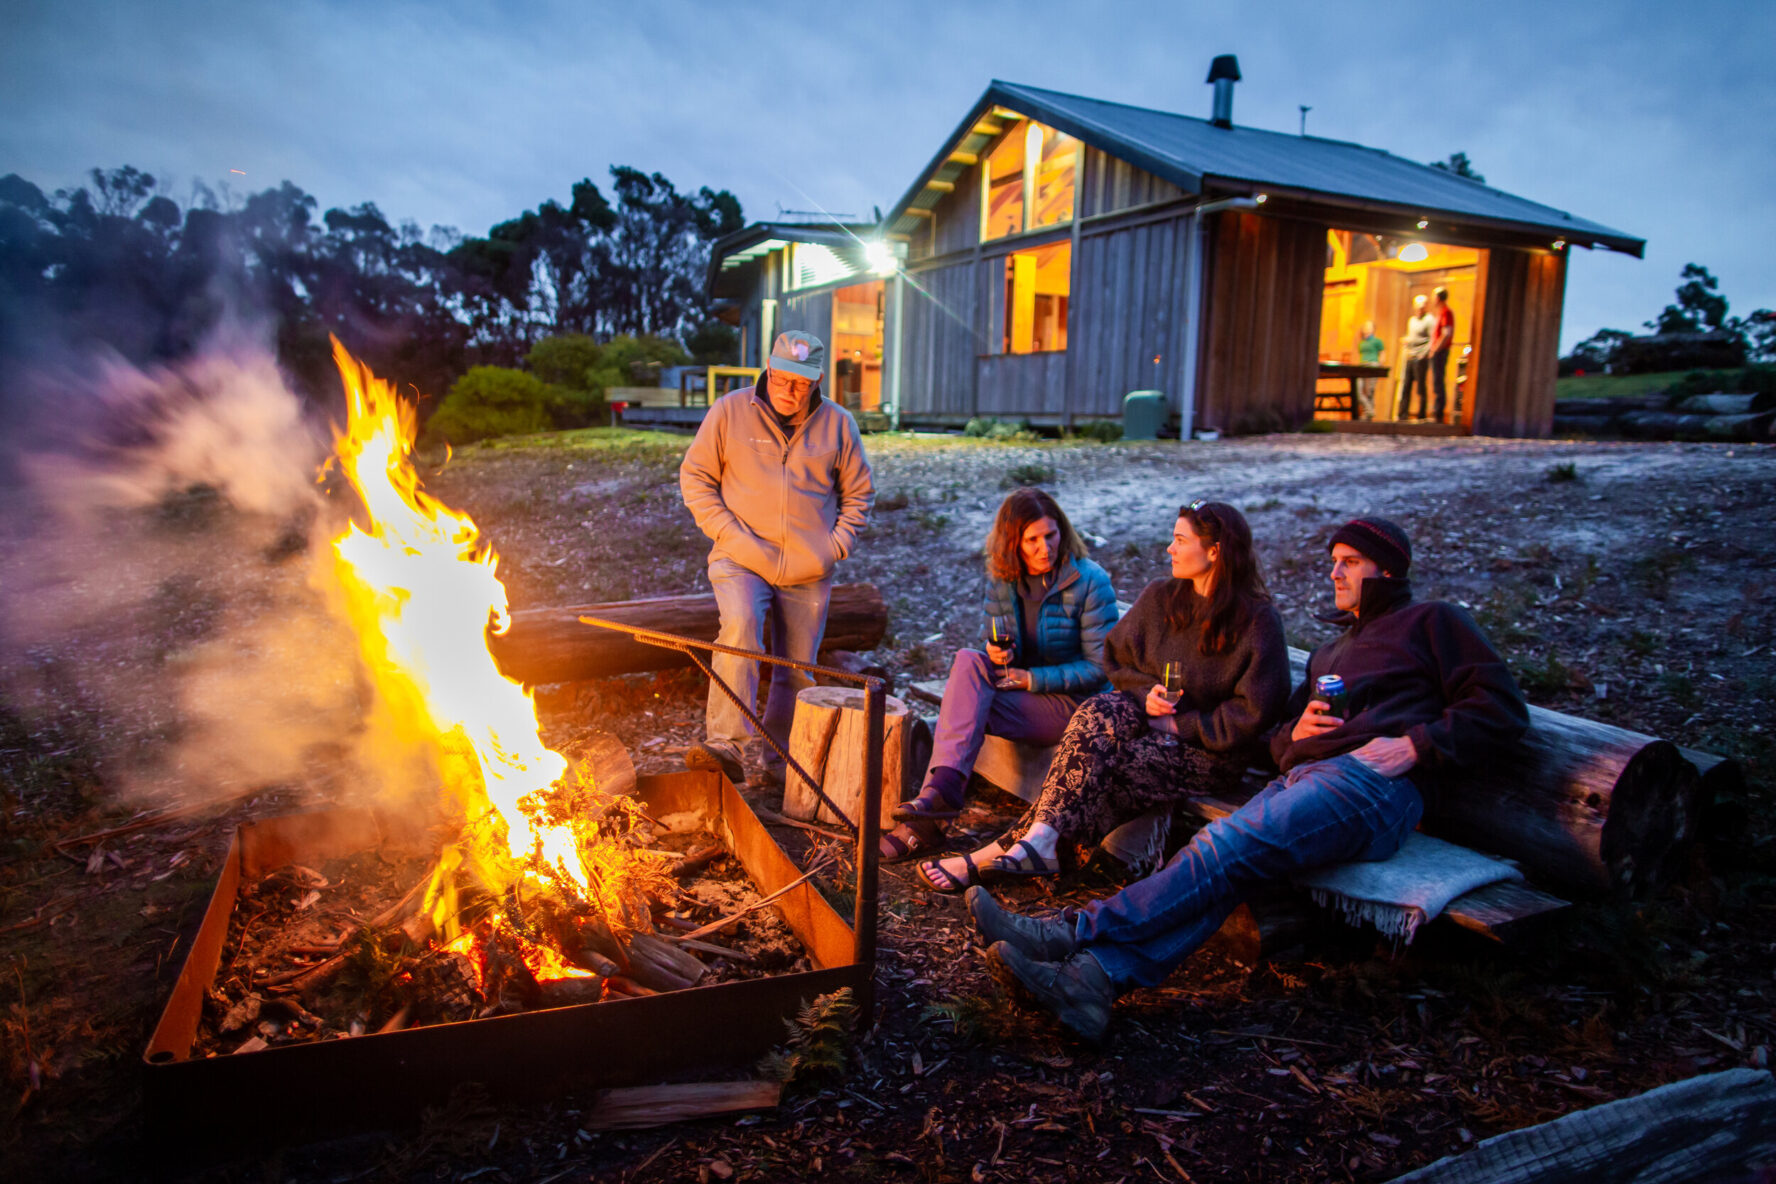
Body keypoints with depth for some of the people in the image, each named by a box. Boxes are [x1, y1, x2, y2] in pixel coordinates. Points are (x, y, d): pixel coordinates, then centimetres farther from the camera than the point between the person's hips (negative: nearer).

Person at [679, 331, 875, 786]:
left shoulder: (838, 424, 6)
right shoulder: (729, 412, 1)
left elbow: (859, 493, 14)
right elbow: (694, 477, 3)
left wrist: (835, 545, 0)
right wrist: (728, 533, -9)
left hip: (808, 573, 3)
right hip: (741, 561, -2)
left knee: (796, 672, 6)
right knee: (740, 629, -30)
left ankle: (783, 765, 21)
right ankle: (726, 747, -31)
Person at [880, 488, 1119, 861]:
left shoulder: (1090, 582, -10)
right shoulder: (1001, 580, 4)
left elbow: (1100, 668, -11)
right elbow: (1000, 645, 13)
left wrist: (1032, 678, -17)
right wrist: (997, 654, -13)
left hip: (1074, 703, -5)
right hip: (1021, 689, 5)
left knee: (968, 698, -26)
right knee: (968, 660, -26)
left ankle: (936, 806, -29)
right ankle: (943, 788, -37)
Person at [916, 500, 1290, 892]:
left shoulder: (1259, 621, -10)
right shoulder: (1160, 597, 6)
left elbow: (1254, 712, -13)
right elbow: (1118, 658, 12)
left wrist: (1179, 724, -16)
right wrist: (1145, 693, -8)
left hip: (1211, 754, -5)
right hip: (1148, 717, 5)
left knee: (1091, 767, -28)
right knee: (1099, 712, -30)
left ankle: (999, 851, -25)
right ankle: (1039, 842, -35)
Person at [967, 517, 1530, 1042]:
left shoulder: (1431, 620, 17)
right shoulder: (1332, 650, 36)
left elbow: (1500, 708, 6)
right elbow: (1278, 736, 31)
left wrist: (1415, 745, -8)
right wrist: (1294, 734, 6)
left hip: (1370, 784, -6)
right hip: (1303, 777, 6)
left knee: (1222, 849, -28)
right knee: (1221, 867, -24)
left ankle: (1076, 934, -35)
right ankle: (1097, 973, -41)